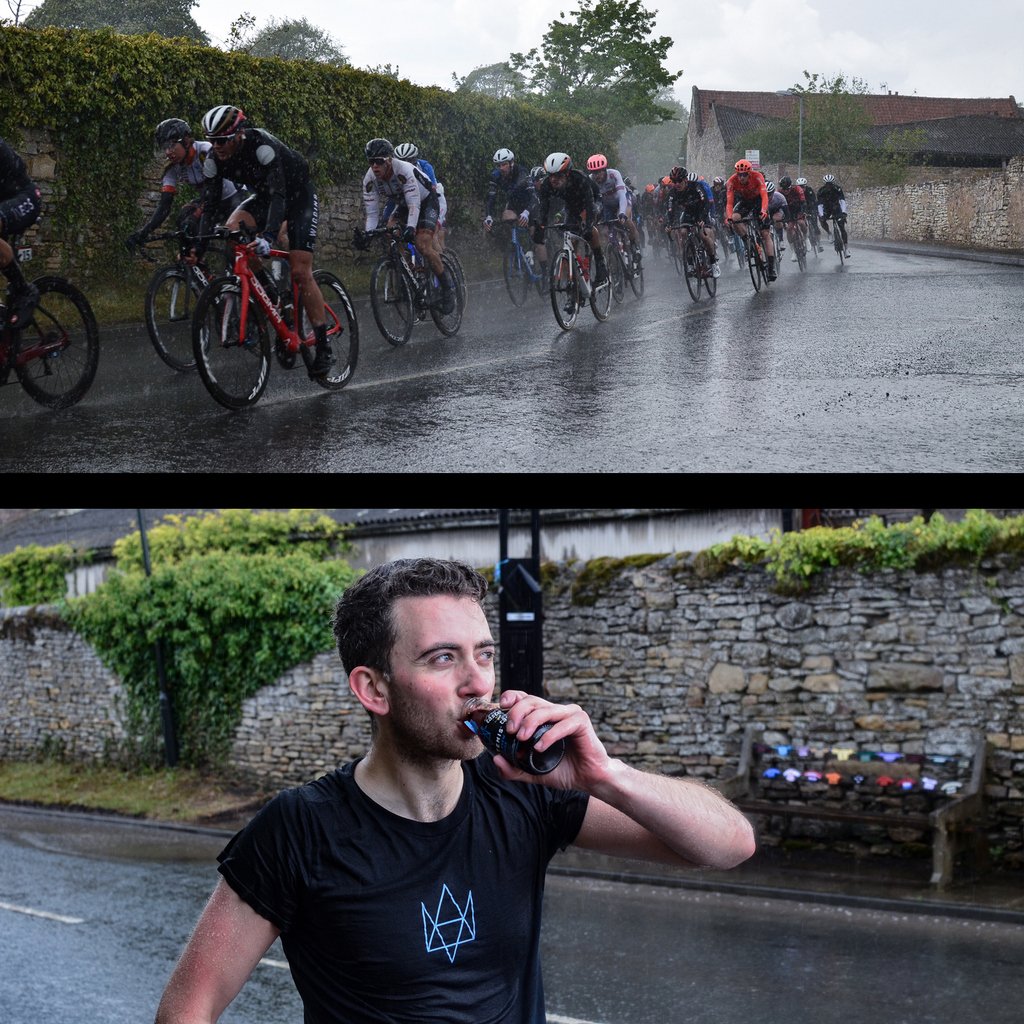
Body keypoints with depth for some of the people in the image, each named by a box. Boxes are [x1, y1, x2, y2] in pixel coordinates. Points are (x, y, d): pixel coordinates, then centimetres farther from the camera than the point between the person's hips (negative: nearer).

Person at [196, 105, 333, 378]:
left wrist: (268, 236, -56)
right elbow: (209, 205, -14)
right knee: (232, 228, -26)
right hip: (264, 197, 6)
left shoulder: (262, 145, -35)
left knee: (300, 273, -14)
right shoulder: (215, 159, -17)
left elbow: (279, 195, -43)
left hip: (298, 196, -5)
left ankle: (324, 347, -6)